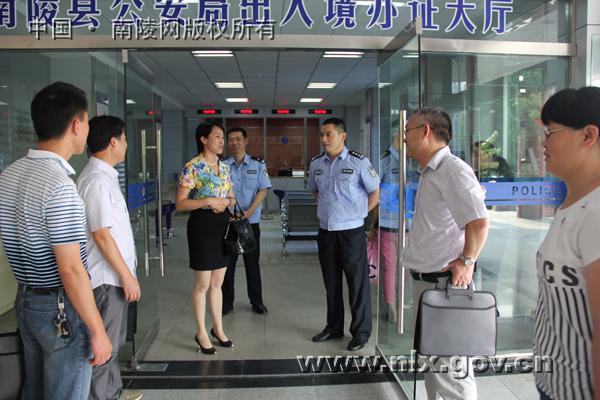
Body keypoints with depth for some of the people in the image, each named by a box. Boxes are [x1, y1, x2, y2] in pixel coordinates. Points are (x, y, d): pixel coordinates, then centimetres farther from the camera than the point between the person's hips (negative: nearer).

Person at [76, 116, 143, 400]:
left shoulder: (104, 175, 11)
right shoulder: (97, 180, -20)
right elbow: (102, 235, -22)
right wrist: (127, 275, -17)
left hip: (113, 274, 10)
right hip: (107, 277, -10)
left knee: (113, 341, 21)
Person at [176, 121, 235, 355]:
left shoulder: (224, 166, 9)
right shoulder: (192, 167, -11)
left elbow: (231, 198, 17)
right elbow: (180, 204, -15)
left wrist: (227, 201, -5)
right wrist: (209, 201, -23)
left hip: (222, 224, 6)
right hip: (202, 225, -6)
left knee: (218, 283, 15)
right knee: (203, 284, 4)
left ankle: (218, 328, 28)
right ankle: (201, 333, 20)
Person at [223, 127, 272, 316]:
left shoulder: (257, 164, 0)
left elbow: (263, 190, -4)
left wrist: (249, 212, -15)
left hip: (251, 222, 0)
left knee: (252, 263, 8)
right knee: (227, 263, 7)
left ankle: (256, 301, 22)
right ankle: (227, 302, 21)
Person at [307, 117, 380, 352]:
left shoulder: (359, 162, -9)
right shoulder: (316, 164, 6)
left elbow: (375, 193, -1)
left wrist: (358, 214, -2)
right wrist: (327, 210, 12)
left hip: (351, 231, -5)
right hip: (325, 231, 5)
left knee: (357, 282, 3)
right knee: (331, 282, 16)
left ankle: (361, 332, 18)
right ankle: (334, 327, 31)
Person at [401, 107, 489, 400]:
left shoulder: (453, 170, -16)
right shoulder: (429, 173, 14)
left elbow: (479, 221, -25)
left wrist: (467, 261, -17)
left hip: (444, 284, -10)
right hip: (424, 280, 10)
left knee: (450, 366, -3)